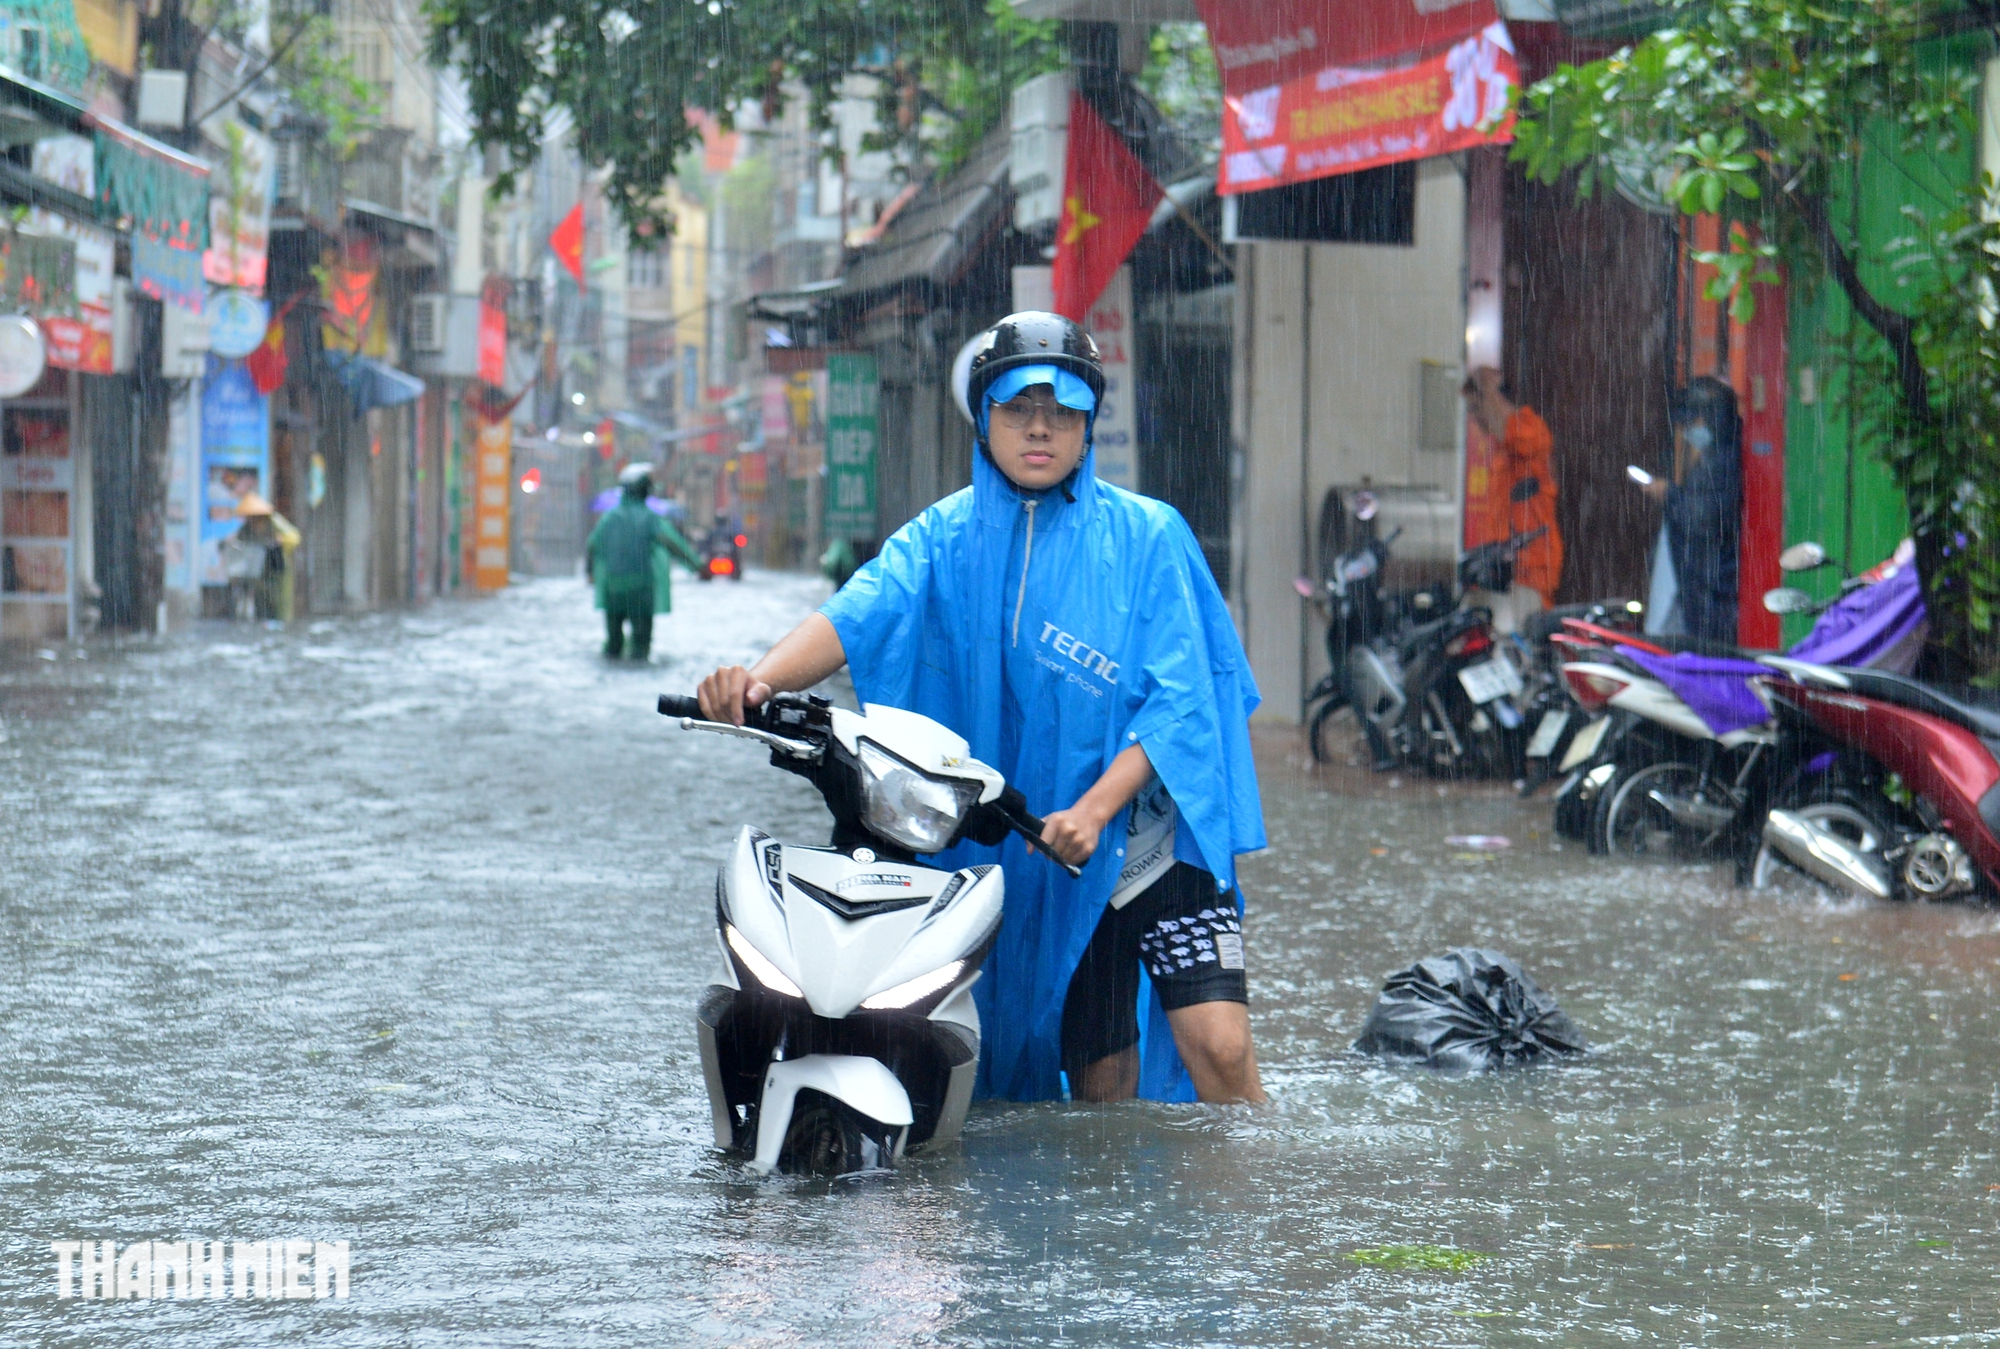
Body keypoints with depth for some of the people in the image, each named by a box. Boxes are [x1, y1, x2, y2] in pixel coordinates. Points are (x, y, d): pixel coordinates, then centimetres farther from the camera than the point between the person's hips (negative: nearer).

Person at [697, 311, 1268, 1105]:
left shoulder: (1147, 536, -2)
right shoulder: (944, 539, 3)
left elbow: (1178, 697, -9)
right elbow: (857, 616, -14)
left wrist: (1094, 808, -24)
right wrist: (762, 677, -35)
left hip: (1158, 839, -2)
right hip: (1047, 862, 2)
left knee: (1218, 1044, -18)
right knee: (1099, 1086, 6)